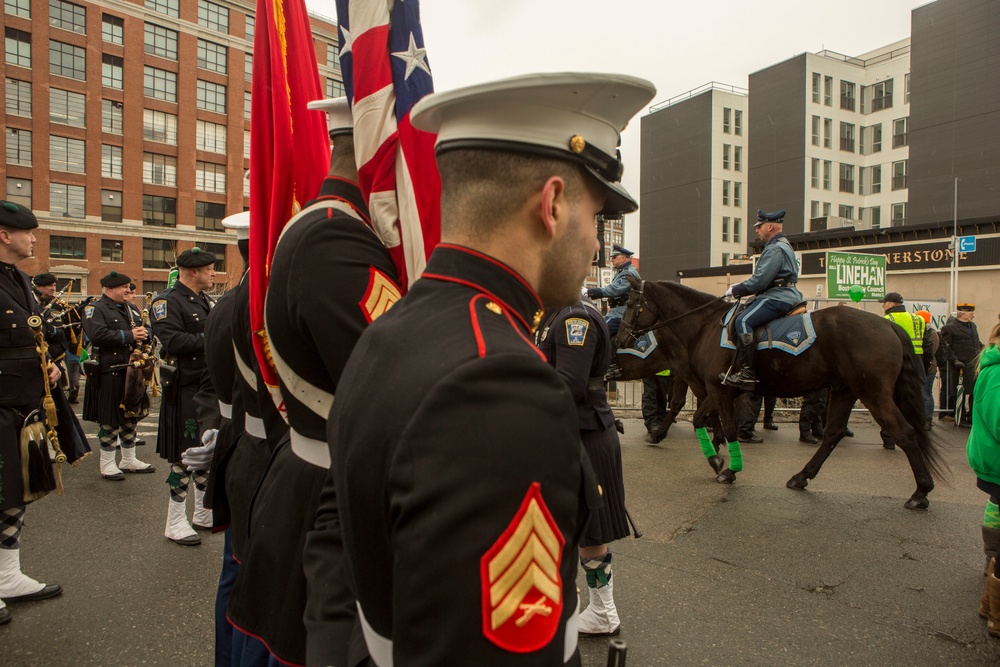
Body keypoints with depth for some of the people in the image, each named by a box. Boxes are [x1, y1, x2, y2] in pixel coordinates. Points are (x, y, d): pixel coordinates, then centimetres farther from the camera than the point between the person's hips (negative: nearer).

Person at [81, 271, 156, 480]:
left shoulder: (129, 309, 16)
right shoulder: (95, 310, -8)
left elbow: (145, 329, 17)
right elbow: (97, 335, -24)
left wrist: (144, 333, -7)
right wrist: (129, 336, -21)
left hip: (132, 372, 8)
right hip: (109, 374, -8)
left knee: (131, 417, 14)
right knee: (110, 420, 1)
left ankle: (129, 460, 26)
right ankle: (107, 464, 14)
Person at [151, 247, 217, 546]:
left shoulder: (205, 301, 16)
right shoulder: (168, 301, -12)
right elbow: (173, 341, -25)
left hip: (212, 386, 9)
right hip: (185, 389, -9)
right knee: (185, 455, -2)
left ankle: (204, 514, 29)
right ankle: (175, 523, 12)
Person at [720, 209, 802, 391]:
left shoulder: (775, 249, -12)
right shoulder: (783, 245, 24)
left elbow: (760, 280, -19)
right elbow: (765, 279, 25)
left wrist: (736, 290, -7)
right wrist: (741, 287, 16)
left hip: (778, 298, -12)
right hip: (785, 295, 12)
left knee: (743, 321, -25)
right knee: (746, 320, 19)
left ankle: (747, 373, -30)